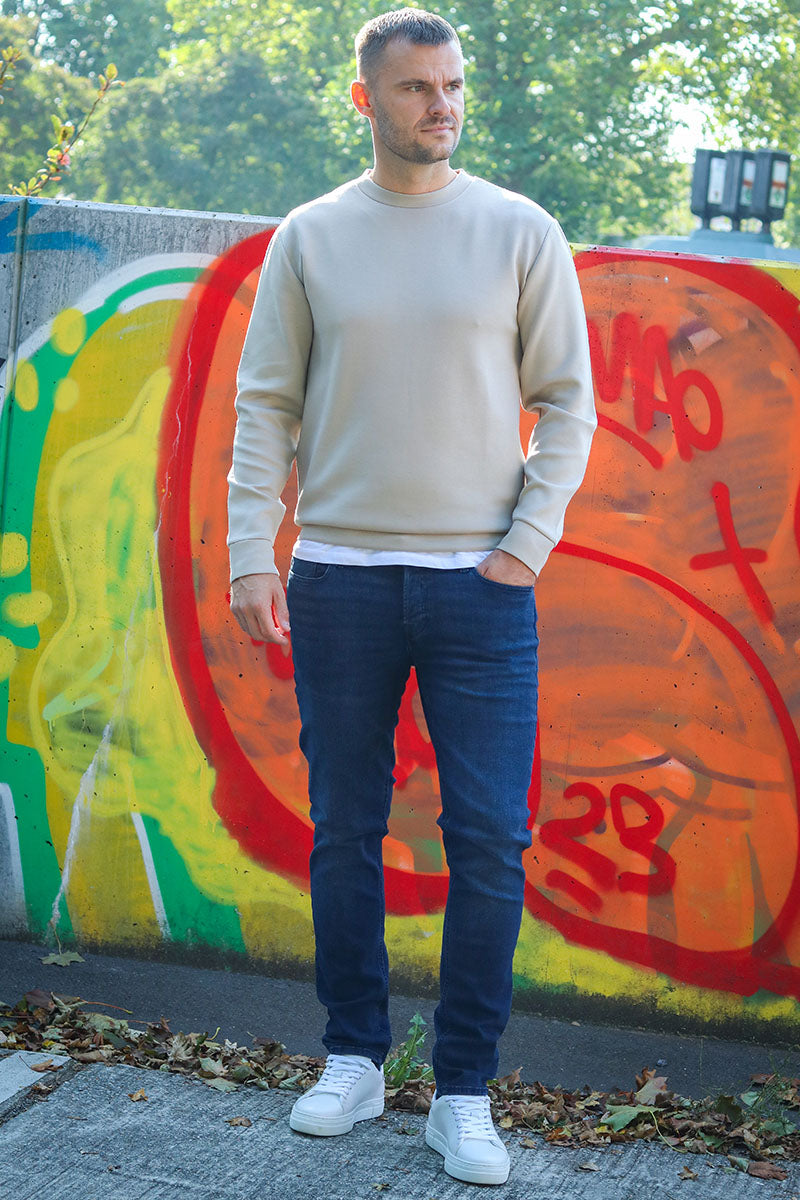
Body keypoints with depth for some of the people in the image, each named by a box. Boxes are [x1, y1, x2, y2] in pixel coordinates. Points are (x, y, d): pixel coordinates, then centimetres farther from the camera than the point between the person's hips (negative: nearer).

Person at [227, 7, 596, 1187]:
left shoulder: (520, 233, 3)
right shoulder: (309, 238, 6)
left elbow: (566, 403, 4)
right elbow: (265, 406, 6)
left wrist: (525, 547, -5)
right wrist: (250, 555, -2)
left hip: (479, 581, -1)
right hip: (339, 578, 1)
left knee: (489, 843, -2)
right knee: (345, 834, 8)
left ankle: (464, 1094, 9)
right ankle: (354, 1058, 23)